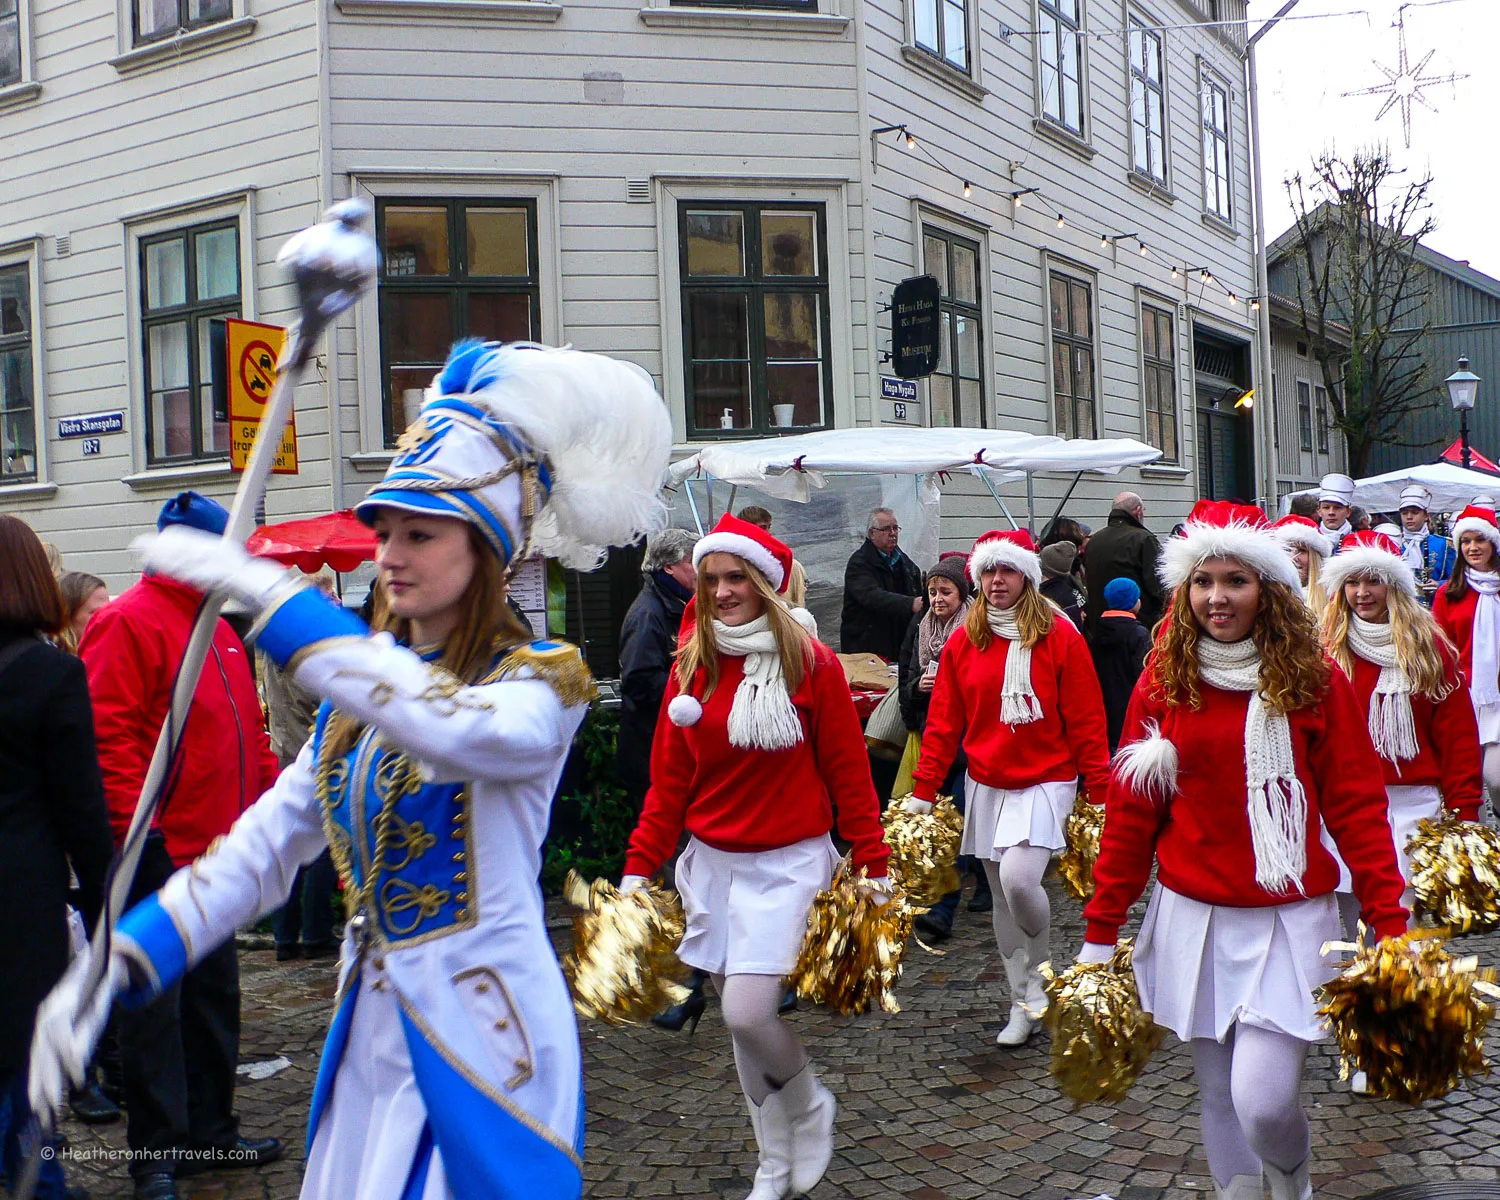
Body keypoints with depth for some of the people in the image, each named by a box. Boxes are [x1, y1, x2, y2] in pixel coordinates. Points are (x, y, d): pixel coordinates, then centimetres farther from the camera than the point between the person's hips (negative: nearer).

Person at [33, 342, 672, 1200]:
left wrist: (267, 590, -33)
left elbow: (458, 727, -35)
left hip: (480, 1034, -6)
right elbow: (268, 845, 6)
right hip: (369, 1032, 6)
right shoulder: (363, 686, 8)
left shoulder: (542, 678, -12)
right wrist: (122, 959, -5)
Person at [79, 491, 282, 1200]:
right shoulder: (128, 623, -12)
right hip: (159, 855, -9)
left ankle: (211, 1129, 29)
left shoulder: (217, 627, 15)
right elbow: (109, 736, -19)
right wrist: (136, 831, -23)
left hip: (215, 850, 9)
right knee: (156, 1007, 1)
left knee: (214, 994, 17)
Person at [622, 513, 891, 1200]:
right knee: (738, 1021, 10)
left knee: (747, 1012, -16)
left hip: (788, 862, -4)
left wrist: (873, 862, -6)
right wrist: (638, 869, 0)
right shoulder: (691, 668, 3)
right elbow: (669, 780, 5)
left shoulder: (812, 663, -7)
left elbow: (848, 772, -5)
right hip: (711, 861, 4)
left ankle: (809, 1106, 17)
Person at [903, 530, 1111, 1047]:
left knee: (1018, 878, -21)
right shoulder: (963, 642, 4)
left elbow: (1087, 721, -6)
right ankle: (1023, 1005, 23)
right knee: (1001, 895, 9)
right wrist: (923, 790, 0)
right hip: (986, 786, 4)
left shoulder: (1059, 636, -6)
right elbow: (943, 722, 5)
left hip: (1046, 781, -4)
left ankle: (1040, 971, 8)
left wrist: (1100, 792, -9)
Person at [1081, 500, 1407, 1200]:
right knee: (1219, 1096, 10)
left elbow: (1357, 807, -2)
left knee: (1263, 1101, -11)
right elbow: (1130, 810, 4)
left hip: (1287, 920, -2)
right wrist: (1100, 930, 4)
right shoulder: (1163, 681, 2)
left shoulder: (1314, 681, -3)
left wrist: (1391, 926, -9)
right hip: (1190, 918, 2)